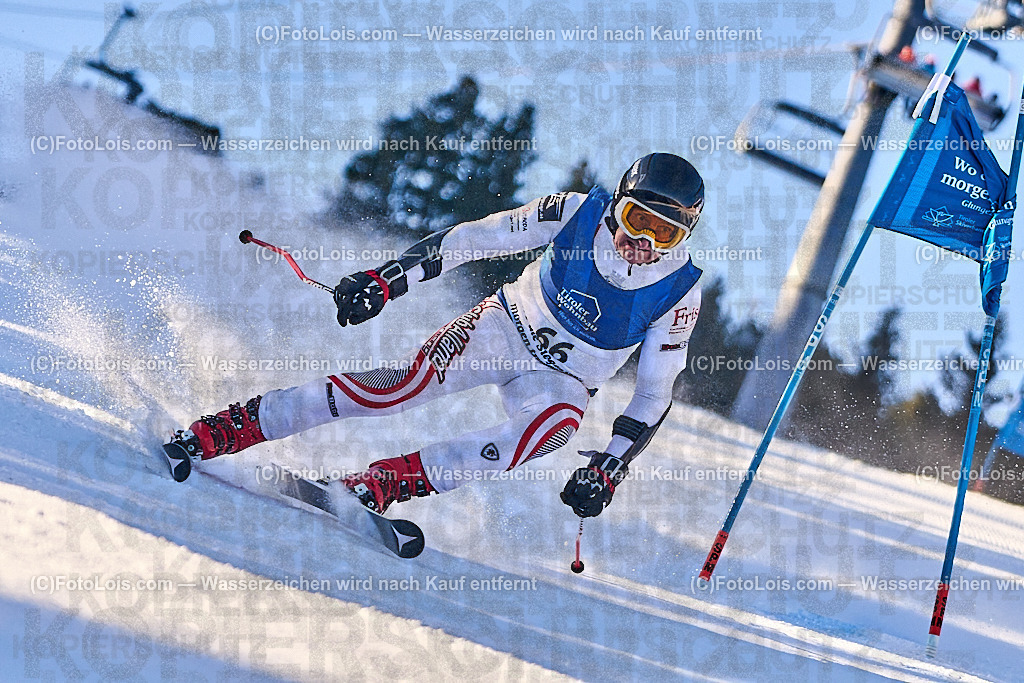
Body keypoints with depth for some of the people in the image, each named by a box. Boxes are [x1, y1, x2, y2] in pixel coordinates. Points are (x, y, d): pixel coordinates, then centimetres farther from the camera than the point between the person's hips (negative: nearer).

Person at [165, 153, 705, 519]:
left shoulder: (679, 294, -17)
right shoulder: (581, 212, -16)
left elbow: (655, 395, -11)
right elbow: (474, 238, -12)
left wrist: (610, 468, -23)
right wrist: (386, 279, -19)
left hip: (561, 381, 0)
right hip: (508, 325, 0)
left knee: (558, 424, -37)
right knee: (409, 384, -26)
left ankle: (382, 485, -39)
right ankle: (217, 431, -25)